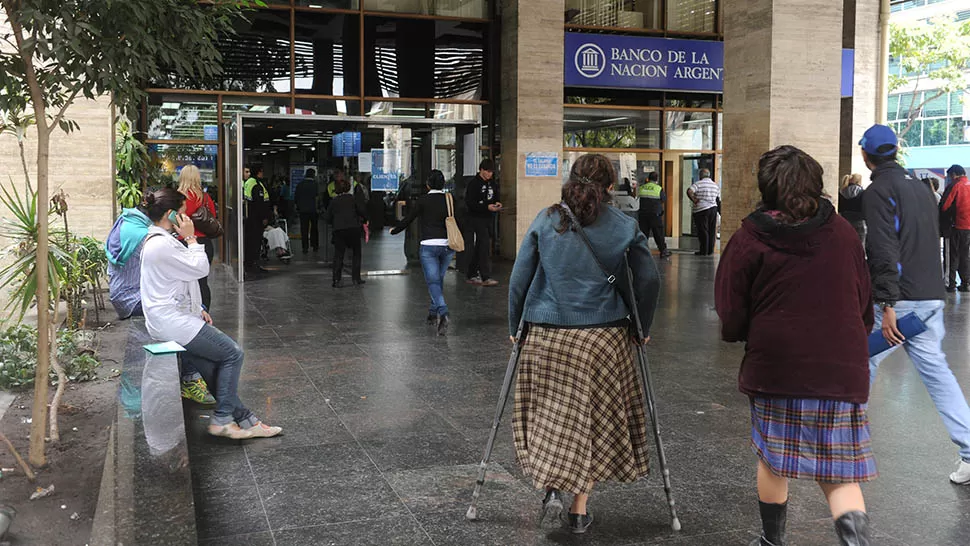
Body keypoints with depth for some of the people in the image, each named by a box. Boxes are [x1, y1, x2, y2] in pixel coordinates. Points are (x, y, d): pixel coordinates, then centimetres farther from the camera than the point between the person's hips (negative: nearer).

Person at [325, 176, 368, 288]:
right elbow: (362, 211, 0)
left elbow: (328, 218, 9)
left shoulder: (333, 201, 11)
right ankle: (356, 278, 12)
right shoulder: (353, 198, 6)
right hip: (353, 228, -1)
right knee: (356, 253, 13)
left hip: (338, 230, 1)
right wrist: (364, 220, 19)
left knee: (338, 254, 7)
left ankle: (336, 280, 1)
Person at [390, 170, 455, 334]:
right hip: (448, 245, 4)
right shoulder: (449, 199, 6)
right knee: (438, 280, 19)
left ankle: (443, 313, -26)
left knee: (433, 282, -6)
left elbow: (408, 219, 2)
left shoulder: (423, 200, -4)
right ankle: (433, 313, 25)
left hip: (429, 245, -4)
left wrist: (394, 230, 19)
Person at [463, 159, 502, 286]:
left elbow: (495, 197, 24)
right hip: (476, 218, -7)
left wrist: (497, 204, -1)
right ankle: (485, 278, -12)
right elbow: (469, 203, -16)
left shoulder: (492, 183, 14)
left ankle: (471, 276, 17)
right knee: (485, 246, -13)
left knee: (479, 248, 10)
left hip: (489, 218, 7)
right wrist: (487, 207, -23)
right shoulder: (473, 183, -9)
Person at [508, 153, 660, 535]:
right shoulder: (625, 227, 1)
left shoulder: (546, 221, 1)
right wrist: (640, 327, 14)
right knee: (593, 418, 11)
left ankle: (551, 485, 1)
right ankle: (579, 509, 16)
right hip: (604, 338, 0)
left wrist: (514, 326, 11)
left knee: (548, 413, 17)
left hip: (546, 335, 0)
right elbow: (649, 280, 1)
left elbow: (519, 278, 1)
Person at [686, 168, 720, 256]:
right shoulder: (715, 185, 12)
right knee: (711, 231, 10)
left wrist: (694, 200, -12)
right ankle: (710, 251, 14)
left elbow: (689, 191, -23)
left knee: (703, 231, -1)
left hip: (701, 210, -6)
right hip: (713, 208, 6)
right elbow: (718, 199, 17)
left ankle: (704, 251, 1)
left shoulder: (699, 183, -8)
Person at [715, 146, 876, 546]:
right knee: (838, 472, 8)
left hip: (774, 366, -2)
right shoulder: (843, 234, 2)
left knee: (772, 458, 16)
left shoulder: (749, 240, -8)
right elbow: (864, 304, 11)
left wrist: (743, 335, 16)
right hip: (841, 370, 2)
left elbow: (731, 315, -6)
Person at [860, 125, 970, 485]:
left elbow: (885, 251, -20)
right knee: (935, 368, 9)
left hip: (898, 298, -7)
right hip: (931, 297, 8)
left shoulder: (879, 191, -10)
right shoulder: (919, 186, 17)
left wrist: (887, 304, -23)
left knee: (862, 365, 8)